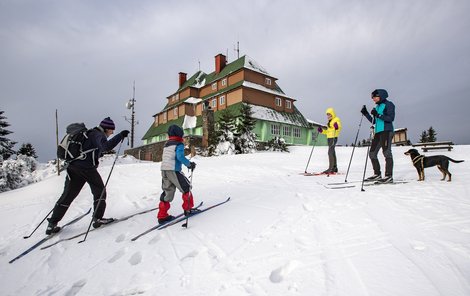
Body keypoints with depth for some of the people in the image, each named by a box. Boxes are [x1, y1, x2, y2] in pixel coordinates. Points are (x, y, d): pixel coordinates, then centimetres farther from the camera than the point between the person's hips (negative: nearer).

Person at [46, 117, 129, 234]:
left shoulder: (90, 133, 22)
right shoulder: (98, 135, -7)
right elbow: (106, 146, -25)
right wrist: (120, 135, -24)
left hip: (73, 166, 9)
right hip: (87, 168, -9)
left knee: (67, 195, 13)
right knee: (100, 191, 4)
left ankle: (52, 224, 18)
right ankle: (97, 218, 4)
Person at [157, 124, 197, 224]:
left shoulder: (166, 144, 17)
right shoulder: (179, 144, -7)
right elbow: (180, 157, -22)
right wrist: (189, 164, -10)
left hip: (164, 170, 8)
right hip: (173, 170, -8)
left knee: (167, 192, 13)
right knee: (186, 188, 8)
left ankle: (162, 216, 15)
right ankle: (188, 209, 15)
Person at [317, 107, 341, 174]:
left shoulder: (337, 120, -4)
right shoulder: (329, 121, 21)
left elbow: (339, 128, -17)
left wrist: (337, 127, -37)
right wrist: (322, 131, 12)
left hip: (333, 137, -9)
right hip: (329, 138, 9)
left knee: (330, 152, -18)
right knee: (332, 153, 14)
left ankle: (331, 168, -19)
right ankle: (334, 168, 22)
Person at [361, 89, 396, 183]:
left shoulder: (388, 104, 0)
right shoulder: (377, 106, 21)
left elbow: (391, 118, -12)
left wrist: (378, 115, -22)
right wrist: (366, 114, 11)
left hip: (386, 131, -8)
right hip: (378, 132, 8)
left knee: (386, 152, -13)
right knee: (372, 153, 5)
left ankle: (389, 176, -11)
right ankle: (377, 174, 15)